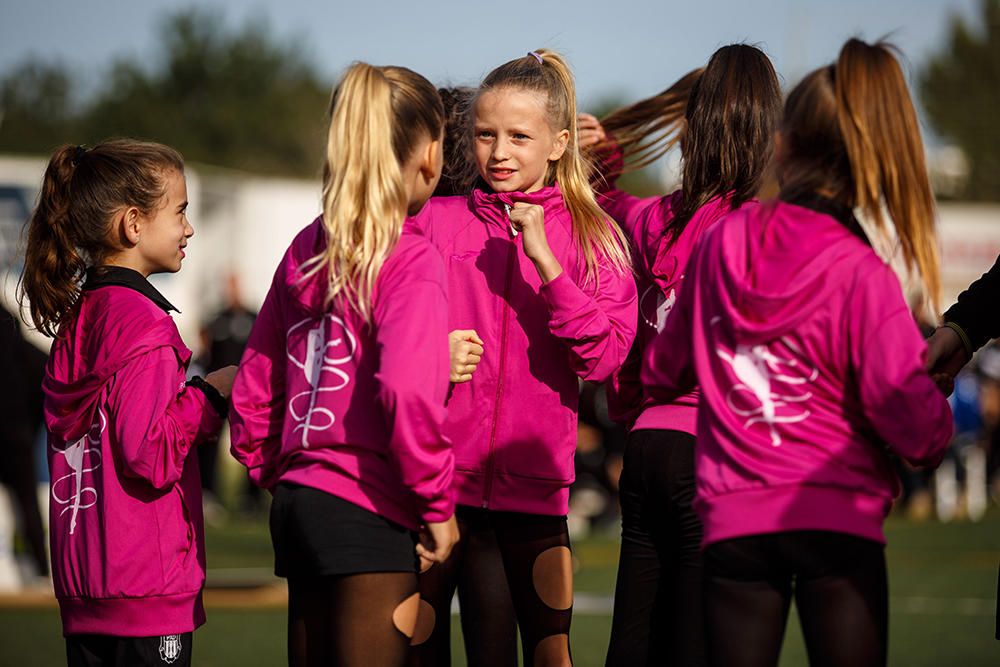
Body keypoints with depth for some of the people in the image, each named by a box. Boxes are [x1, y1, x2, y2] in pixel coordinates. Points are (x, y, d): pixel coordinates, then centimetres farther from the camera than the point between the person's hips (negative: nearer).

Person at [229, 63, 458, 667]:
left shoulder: (306, 250, 10)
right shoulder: (410, 260, -11)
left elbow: (254, 387, 13)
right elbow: (407, 390, -24)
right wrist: (437, 503, -14)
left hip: (300, 504, 7)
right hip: (370, 514, -7)